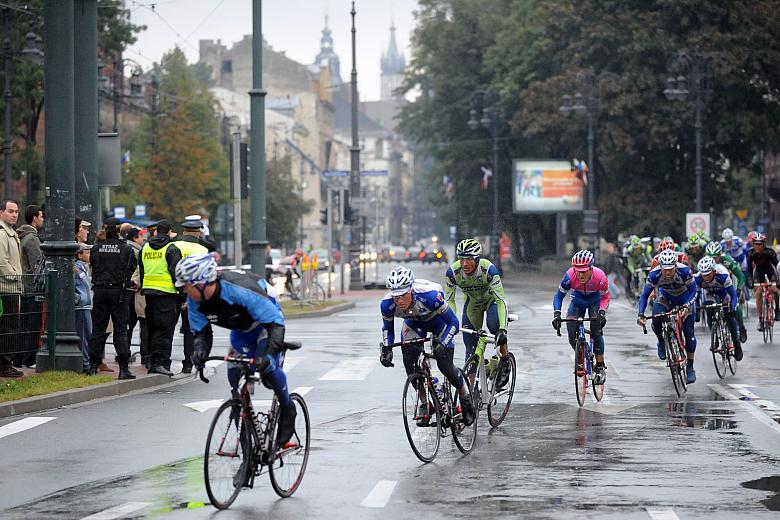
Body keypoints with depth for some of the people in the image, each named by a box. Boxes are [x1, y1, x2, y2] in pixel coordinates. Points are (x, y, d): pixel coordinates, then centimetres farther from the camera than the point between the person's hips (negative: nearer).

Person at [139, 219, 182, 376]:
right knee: (165, 329, -6)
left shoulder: (145, 248, 13)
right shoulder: (171, 249, -7)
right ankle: (161, 362, -13)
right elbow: (176, 273, -11)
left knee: (152, 329, 14)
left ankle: (153, 362, 16)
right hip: (167, 293, -6)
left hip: (149, 292, 6)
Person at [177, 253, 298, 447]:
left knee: (267, 368, -29)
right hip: (241, 329, 6)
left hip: (267, 319, -6)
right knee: (236, 379, -1)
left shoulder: (241, 290, -40)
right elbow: (201, 331, -10)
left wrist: (270, 354, -51)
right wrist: (200, 350, -33)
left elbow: (275, 323, -38)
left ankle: (287, 409, -2)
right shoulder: (195, 301, -21)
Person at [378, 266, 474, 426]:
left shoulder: (430, 295, -42)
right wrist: (386, 349, -23)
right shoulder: (387, 304, -31)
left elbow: (453, 322, -30)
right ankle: (426, 403, 4)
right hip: (414, 324, 3)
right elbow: (388, 328, -8)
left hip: (438, 320, -3)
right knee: (409, 362, -15)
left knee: (445, 366, -12)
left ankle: (466, 397, 17)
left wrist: (442, 345, -41)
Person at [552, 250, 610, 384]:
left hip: (595, 302, -1)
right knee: (572, 336, -11)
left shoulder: (600, 277, -34)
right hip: (577, 302, 1)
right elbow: (559, 295, -19)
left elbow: (605, 297, -17)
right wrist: (556, 314, -33)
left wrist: (602, 312, -35)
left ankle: (601, 367, -8)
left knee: (596, 332, -20)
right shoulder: (570, 276, -34)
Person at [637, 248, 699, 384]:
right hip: (666, 298, 1)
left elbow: (694, 290, -24)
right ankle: (662, 342, 5)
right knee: (656, 321, -27)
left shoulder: (684, 271, -35)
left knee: (689, 332, -8)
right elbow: (645, 295, -21)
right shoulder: (655, 275, -30)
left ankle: (690, 367, 6)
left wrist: (687, 306, -40)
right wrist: (641, 314, -35)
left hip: (685, 298, -1)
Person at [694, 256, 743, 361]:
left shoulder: (723, 275, -43)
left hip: (723, 290, -2)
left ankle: (737, 344, 4)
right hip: (709, 292, 2)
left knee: (729, 316, -11)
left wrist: (733, 309, -51)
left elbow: (733, 295, -38)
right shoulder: (698, 278, -36)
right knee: (709, 313, -17)